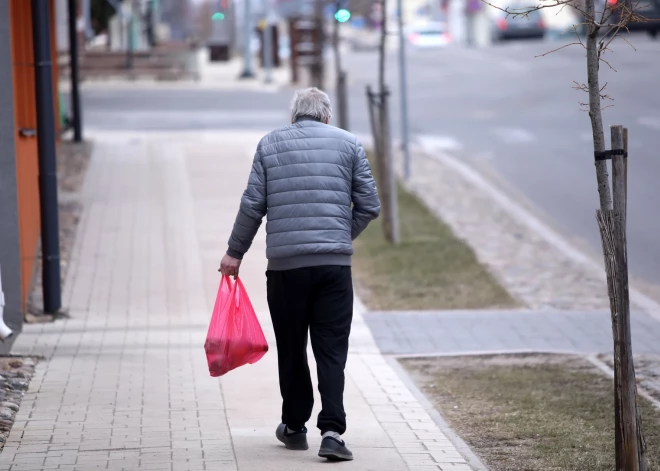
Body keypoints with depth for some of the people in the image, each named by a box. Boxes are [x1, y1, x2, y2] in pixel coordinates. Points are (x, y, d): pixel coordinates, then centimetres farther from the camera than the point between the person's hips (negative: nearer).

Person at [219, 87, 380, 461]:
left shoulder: (270, 145, 8)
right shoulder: (348, 143, 7)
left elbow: (253, 205, 3)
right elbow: (370, 205, 6)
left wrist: (235, 253, 13)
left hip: (285, 264, 0)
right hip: (334, 263, 0)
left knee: (291, 350, 13)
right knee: (332, 351, 0)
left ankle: (295, 428, 23)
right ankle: (332, 431, -13)